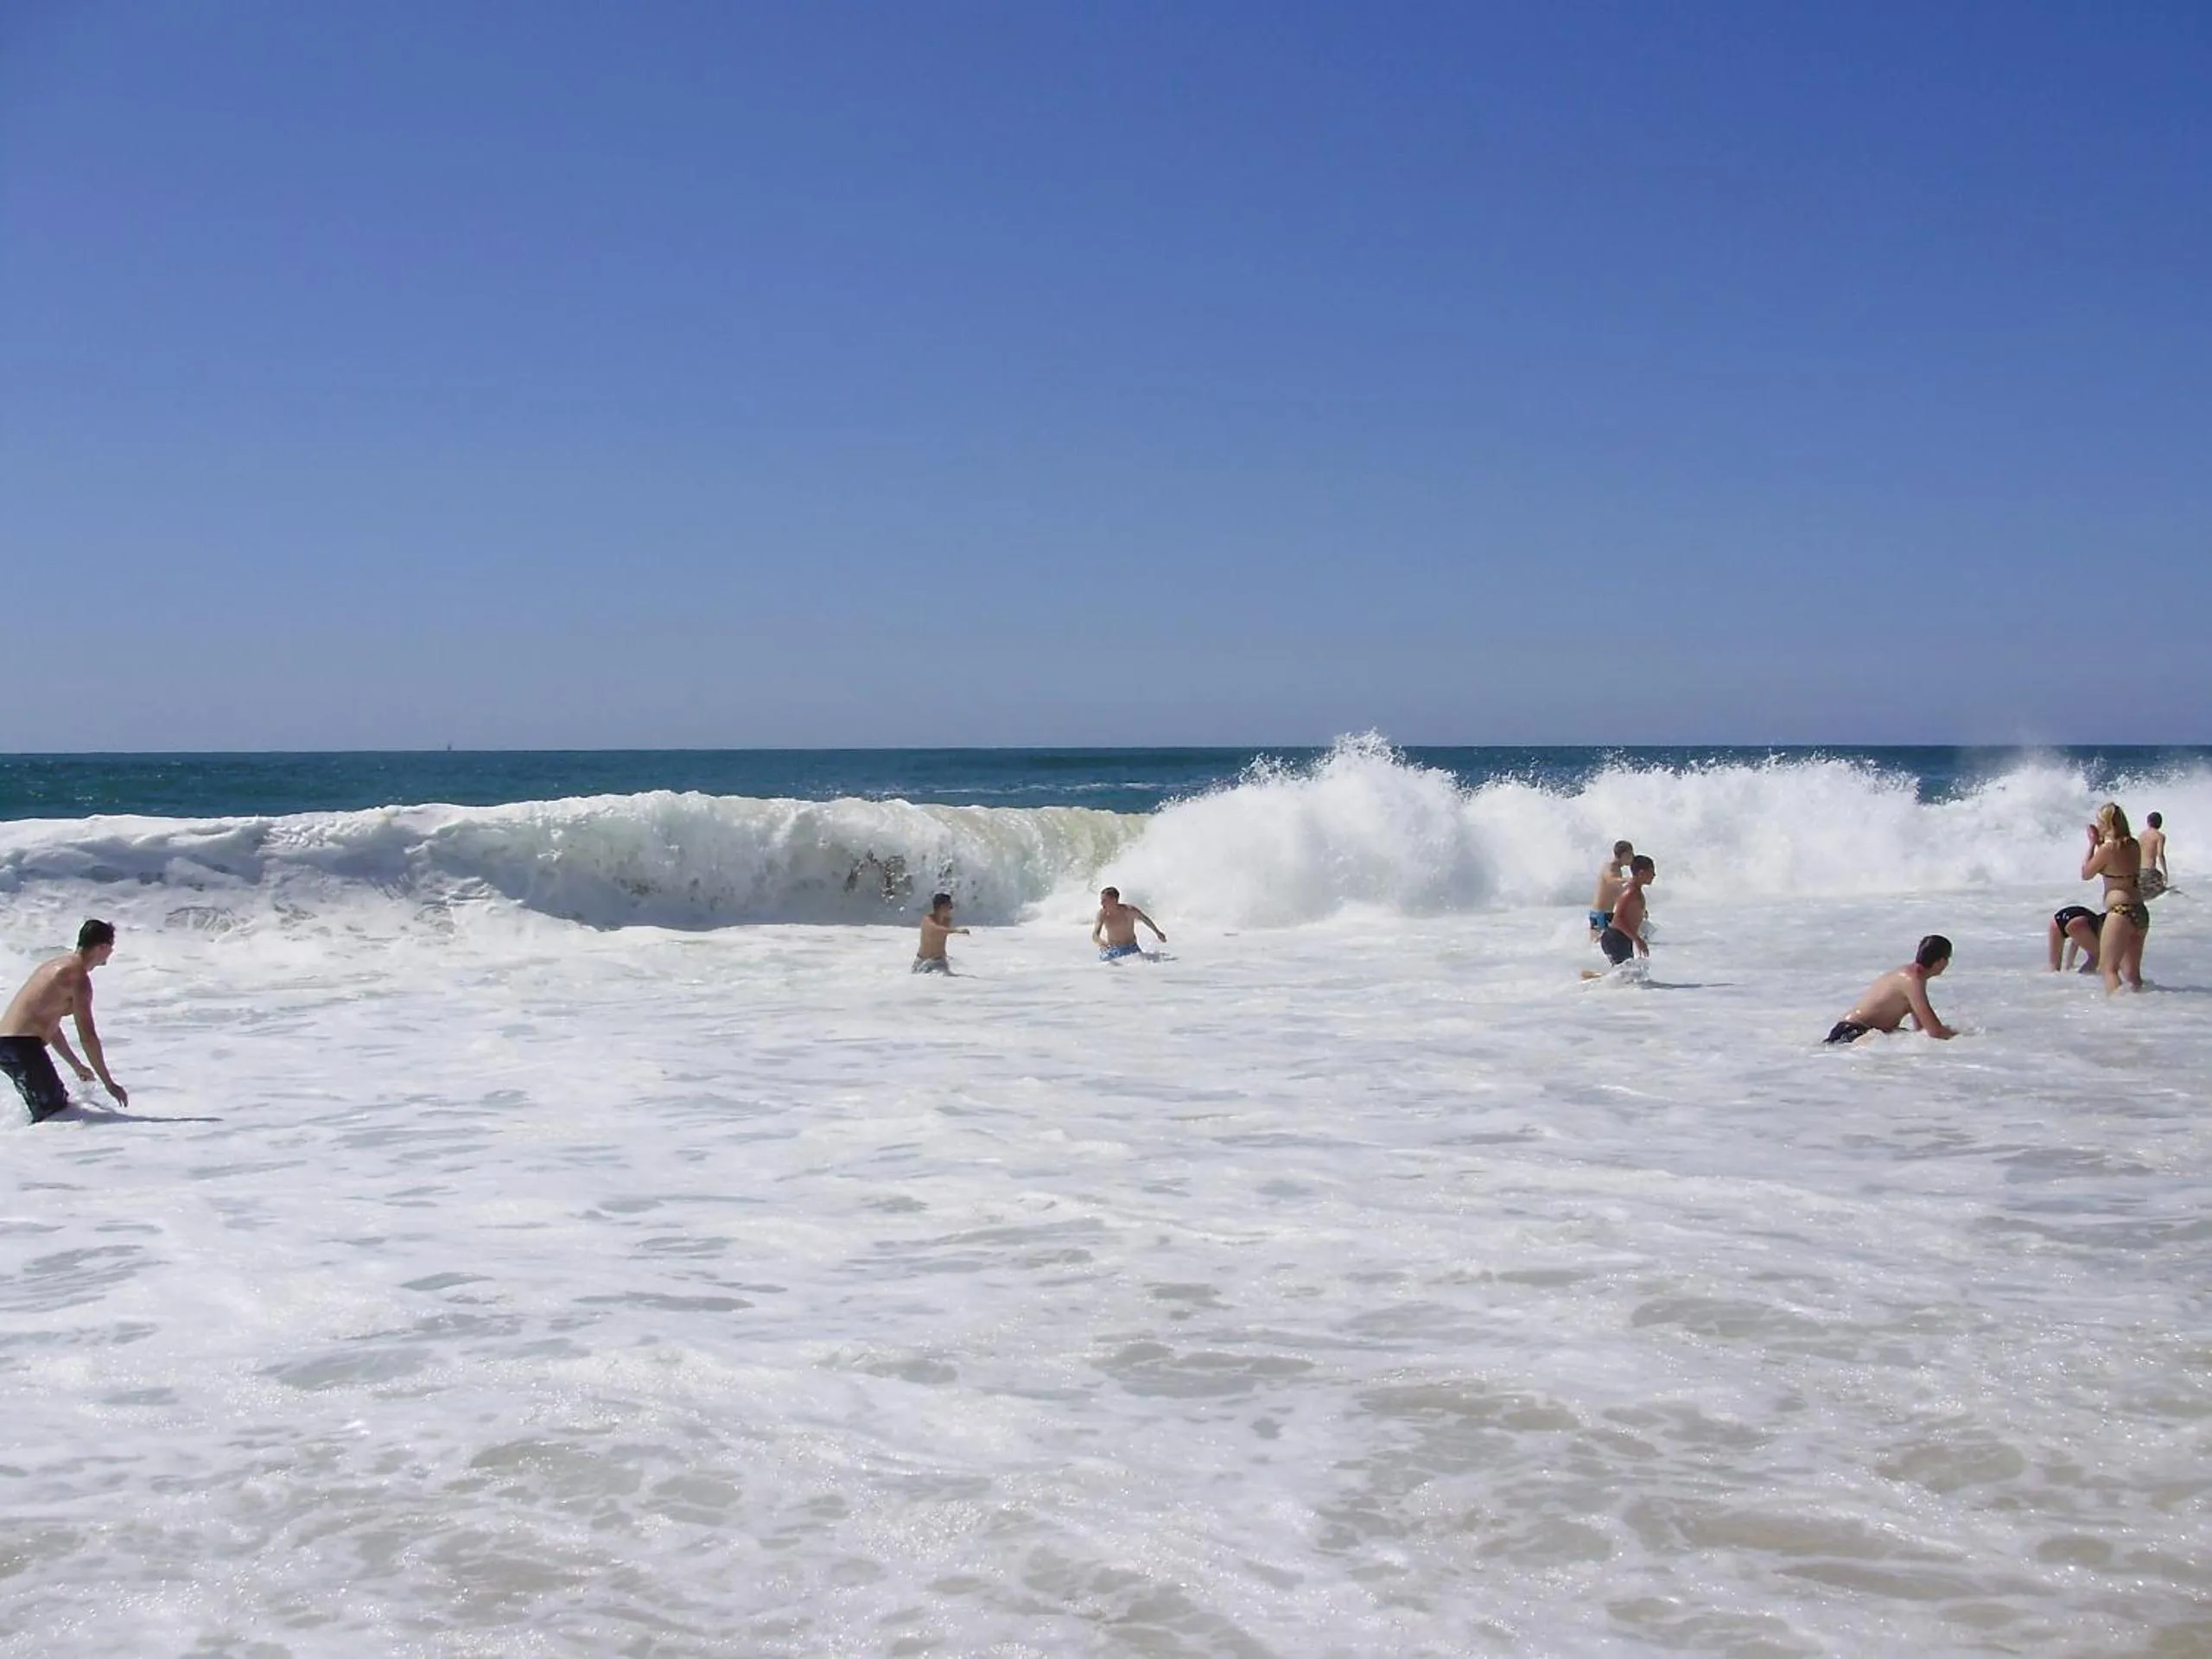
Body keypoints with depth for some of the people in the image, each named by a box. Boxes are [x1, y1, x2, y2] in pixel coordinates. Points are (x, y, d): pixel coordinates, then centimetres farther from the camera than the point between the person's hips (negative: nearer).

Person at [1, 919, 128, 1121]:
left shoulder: (55, 965, 21)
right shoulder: (79, 977, -9)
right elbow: (87, 1036, -12)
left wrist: (77, 1065, 39)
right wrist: (109, 1084, -6)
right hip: (23, 1046, -10)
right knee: (54, 1111, -6)